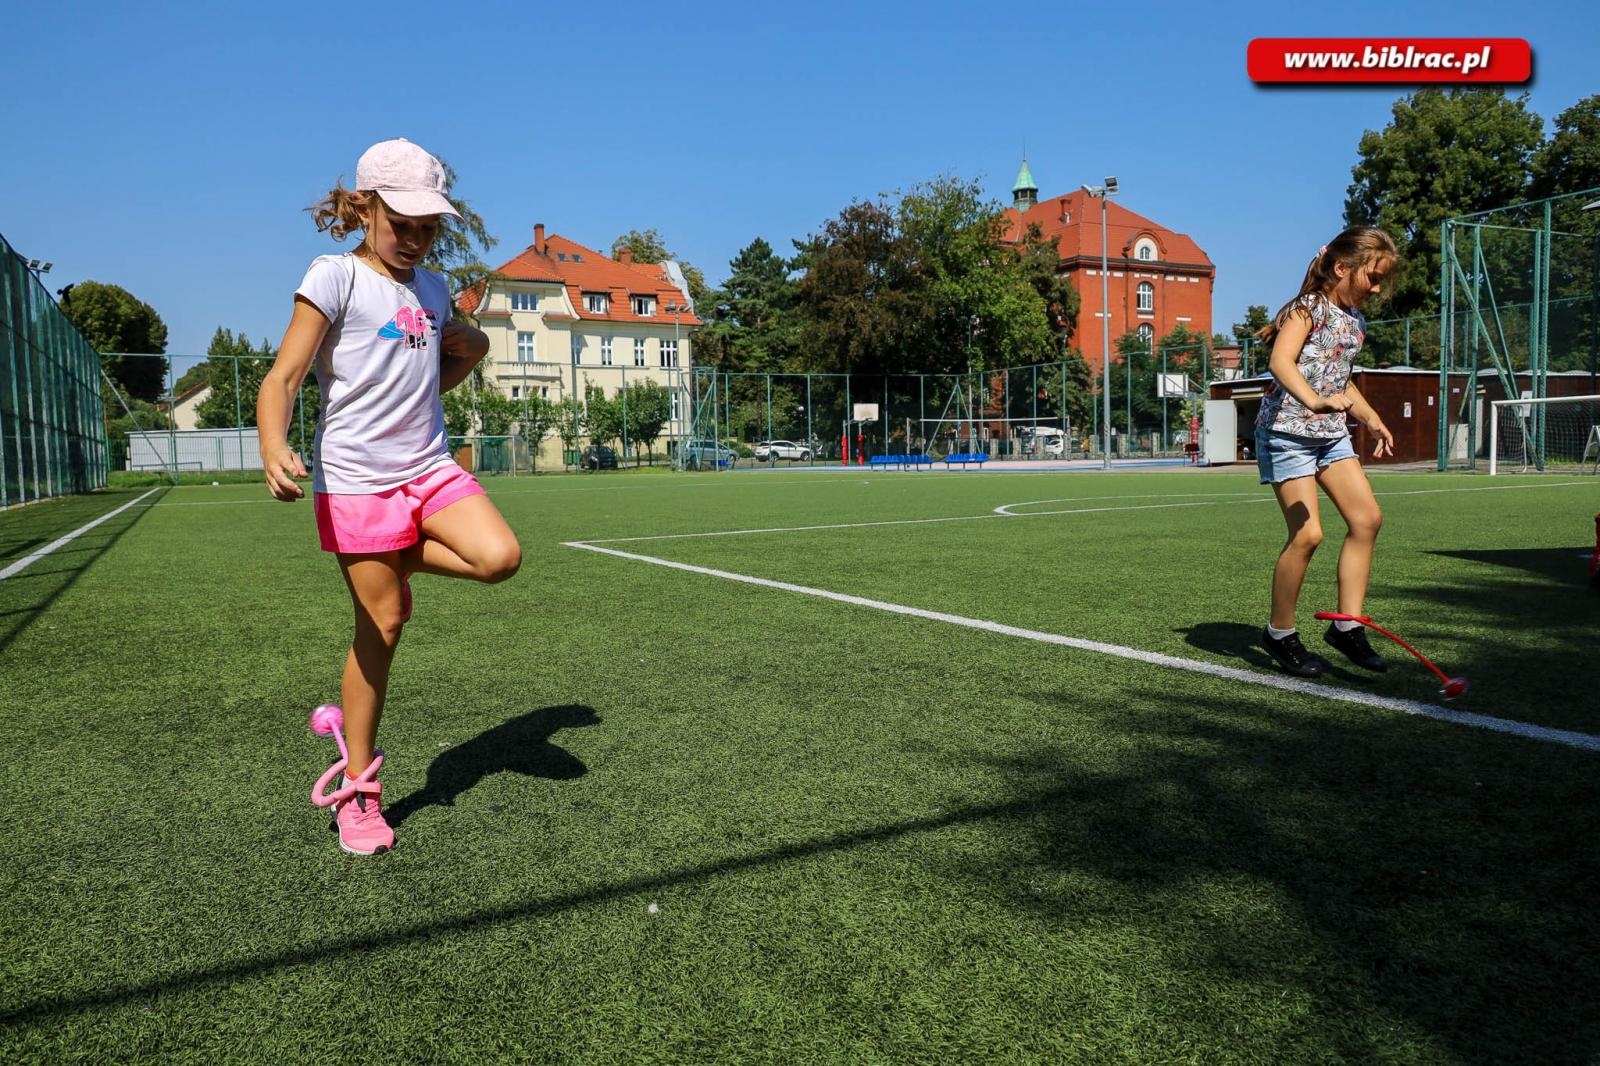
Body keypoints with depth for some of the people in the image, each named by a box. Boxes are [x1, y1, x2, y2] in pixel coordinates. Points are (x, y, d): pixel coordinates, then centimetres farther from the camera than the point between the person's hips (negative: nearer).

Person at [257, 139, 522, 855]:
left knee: (499, 557, -21)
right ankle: (358, 786, 15)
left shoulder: (430, 287, 11)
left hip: (429, 467, 5)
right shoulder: (335, 277, -6)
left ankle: (404, 562, 11)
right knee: (381, 623, -1)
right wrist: (274, 448, -32)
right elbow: (282, 378, -13)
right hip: (355, 478, -5)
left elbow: (472, 346, 31)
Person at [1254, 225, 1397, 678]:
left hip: (1331, 433, 9)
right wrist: (1315, 401, -45)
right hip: (1287, 431, -9)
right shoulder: (1308, 308, -12)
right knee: (1307, 533, -13)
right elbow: (1281, 361, -30)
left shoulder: (1355, 320, 13)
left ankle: (1346, 625, 9)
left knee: (1367, 517, -1)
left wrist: (1371, 419, 18)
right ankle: (1280, 633, 5)